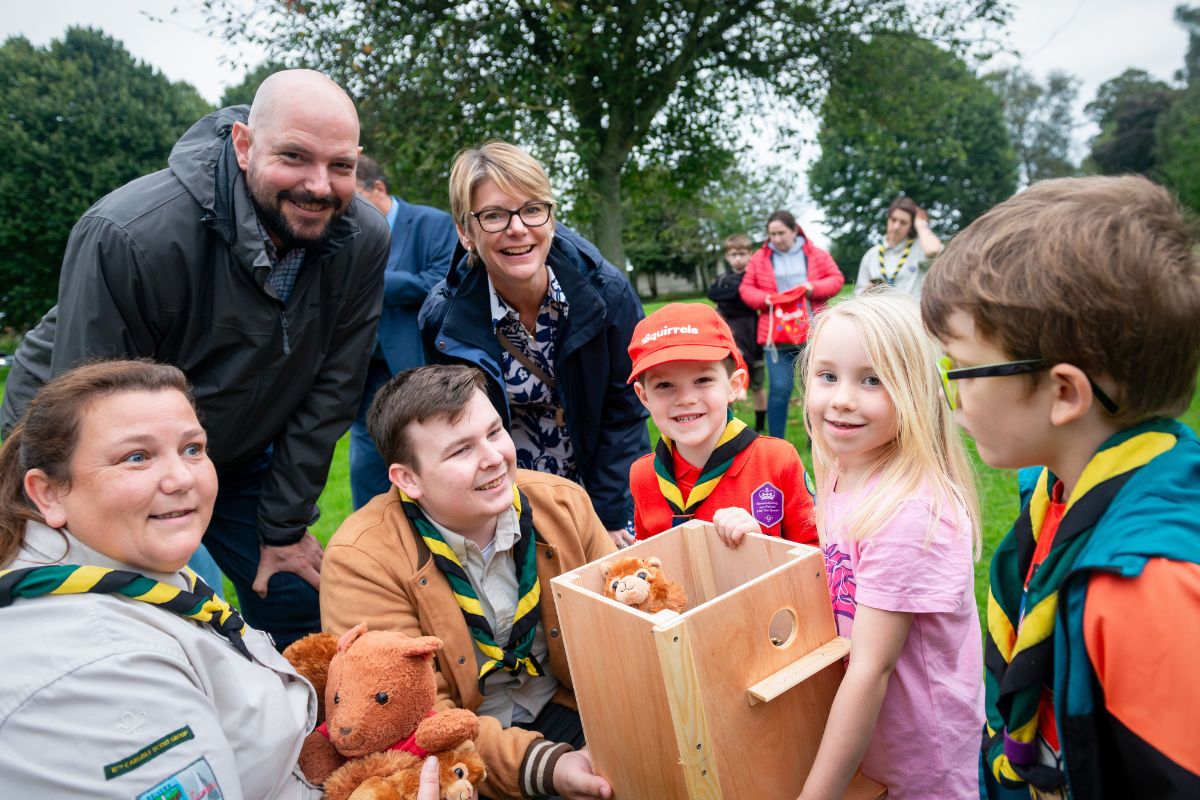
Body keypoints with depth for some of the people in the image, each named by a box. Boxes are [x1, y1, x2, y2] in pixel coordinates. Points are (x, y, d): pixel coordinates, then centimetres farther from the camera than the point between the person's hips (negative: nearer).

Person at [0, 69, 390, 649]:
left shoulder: (363, 241, -19)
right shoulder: (130, 236, -32)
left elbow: (328, 394, -11)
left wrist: (285, 526, -7)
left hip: (237, 458, 4)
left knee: (302, 605, 7)